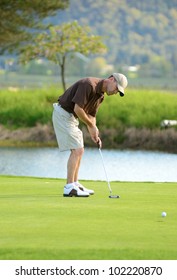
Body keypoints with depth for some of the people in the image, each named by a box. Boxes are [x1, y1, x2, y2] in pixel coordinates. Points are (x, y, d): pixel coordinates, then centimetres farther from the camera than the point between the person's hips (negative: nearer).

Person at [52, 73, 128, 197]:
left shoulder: (100, 95, 9)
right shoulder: (89, 84, -22)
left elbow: (91, 115, 15)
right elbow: (77, 108, -26)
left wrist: (94, 134, -1)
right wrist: (92, 126, -15)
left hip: (71, 117, 10)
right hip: (63, 114, -10)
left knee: (79, 150, 13)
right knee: (77, 150, -13)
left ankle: (75, 184, 21)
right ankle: (69, 188, -13)